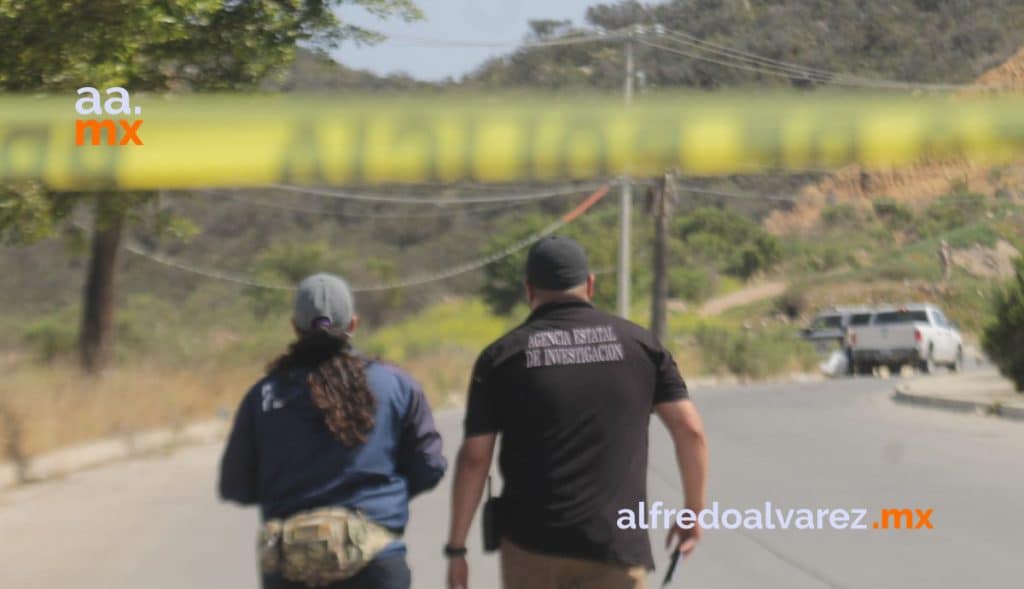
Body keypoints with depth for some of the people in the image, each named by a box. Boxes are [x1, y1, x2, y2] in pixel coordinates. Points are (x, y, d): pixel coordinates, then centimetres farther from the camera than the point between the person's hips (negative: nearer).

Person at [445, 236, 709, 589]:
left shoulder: (501, 356, 1)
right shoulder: (638, 342, 5)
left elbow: (474, 457, -1)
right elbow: (690, 430, 2)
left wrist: (456, 548, 4)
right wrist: (694, 510, 13)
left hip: (530, 545, 0)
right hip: (616, 544, 0)